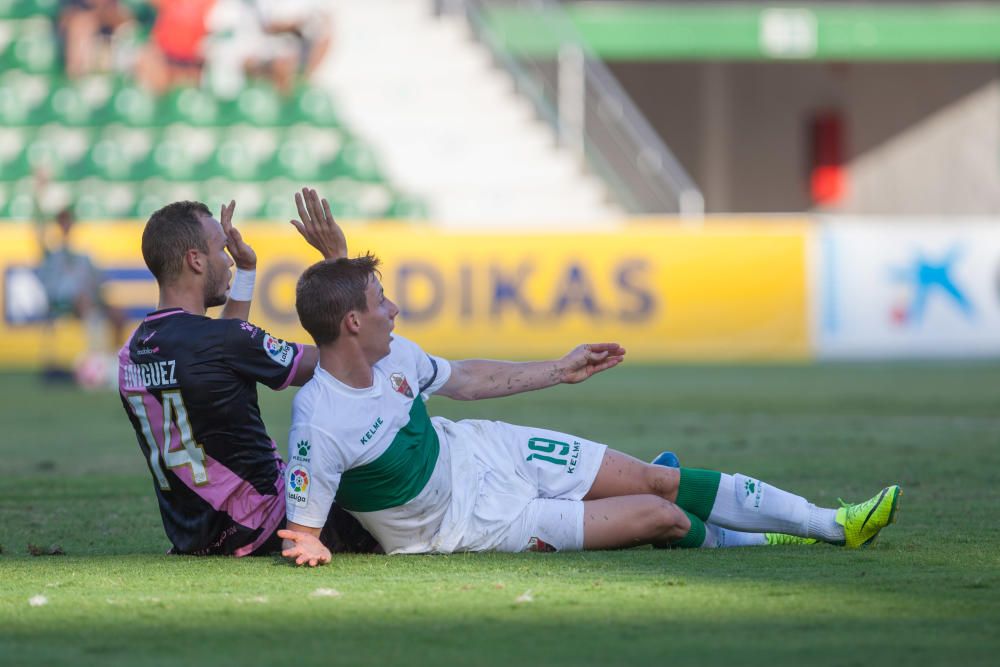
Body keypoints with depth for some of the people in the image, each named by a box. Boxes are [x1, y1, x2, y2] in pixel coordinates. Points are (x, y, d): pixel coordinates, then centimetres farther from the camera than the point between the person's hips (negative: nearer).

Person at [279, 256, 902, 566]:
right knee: (660, 518, -10)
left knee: (660, 481, 4)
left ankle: (832, 523, 16)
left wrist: (558, 371, 16)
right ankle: (752, 545, 18)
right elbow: (302, 530, -24)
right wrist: (308, 547, -48)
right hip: (472, 519, -7)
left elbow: (461, 377, 11)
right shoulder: (319, 424, -31)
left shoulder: (391, 353, -9)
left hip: (482, 451, 7)